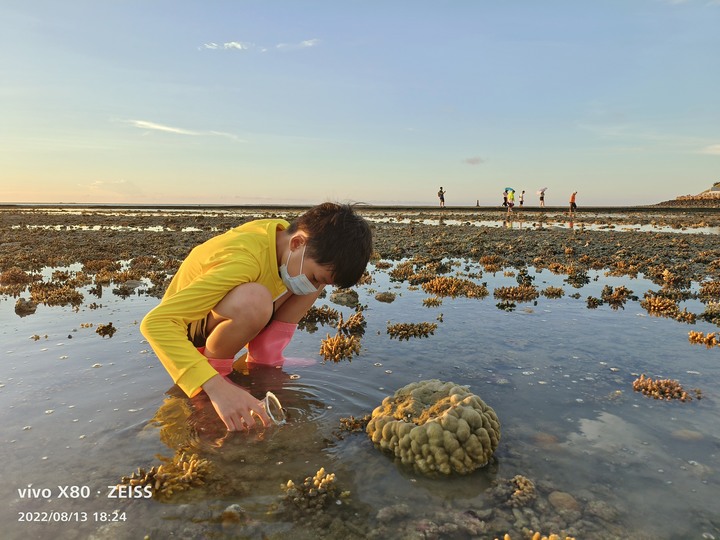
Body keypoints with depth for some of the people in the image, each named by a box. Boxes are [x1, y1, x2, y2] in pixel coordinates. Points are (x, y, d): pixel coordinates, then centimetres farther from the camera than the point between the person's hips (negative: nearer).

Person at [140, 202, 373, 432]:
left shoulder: (285, 233, -14)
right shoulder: (241, 263, -37)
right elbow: (155, 322, -42)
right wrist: (214, 386, -50)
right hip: (186, 325, -7)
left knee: (322, 270, -6)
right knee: (253, 300, -42)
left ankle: (264, 358, -2)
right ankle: (215, 367, -12)